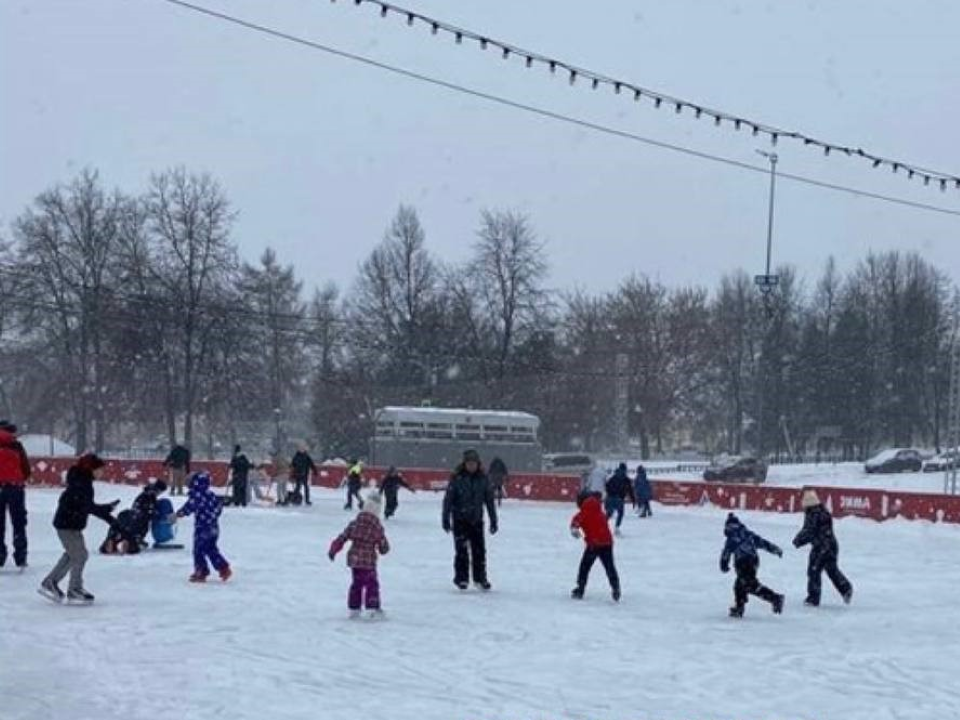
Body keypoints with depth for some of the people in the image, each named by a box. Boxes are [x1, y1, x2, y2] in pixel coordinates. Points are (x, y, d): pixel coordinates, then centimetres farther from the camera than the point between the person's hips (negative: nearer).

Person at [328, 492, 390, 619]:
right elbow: (384, 547, 2)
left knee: (356, 584, 17)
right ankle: (373, 608, -5)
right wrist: (383, 549, 25)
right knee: (372, 584, 3)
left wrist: (333, 550, 12)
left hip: (353, 559, 4)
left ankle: (353, 608, 20)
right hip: (368, 562, -4)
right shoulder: (378, 528, -7)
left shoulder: (354, 524, 1)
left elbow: (341, 538, 3)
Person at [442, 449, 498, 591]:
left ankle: (480, 578, 15)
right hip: (460, 519, -3)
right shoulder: (457, 478, -8)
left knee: (479, 549, 3)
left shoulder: (483, 478, 0)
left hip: (476, 519, 3)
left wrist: (493, 520, 7)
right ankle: (461, 578, 5)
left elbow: (489, 500, 6)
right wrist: (446, 519, -8)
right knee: (462, 549, -6)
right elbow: (448, 499, -6)